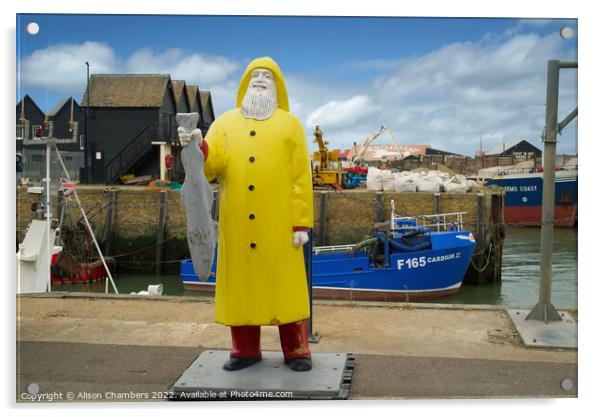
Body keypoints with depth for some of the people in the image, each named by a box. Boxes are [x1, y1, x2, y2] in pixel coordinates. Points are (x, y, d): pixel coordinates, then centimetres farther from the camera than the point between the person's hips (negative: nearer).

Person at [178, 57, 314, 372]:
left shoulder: (290, 124, 7)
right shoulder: (225, 123, 12)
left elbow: (301, 176, 0)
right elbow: (213, 164, -2)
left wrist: (302, 222, -7)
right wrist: (199, 147, -24)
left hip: (278, 223, -2)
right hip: (237, 224, 2)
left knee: (285, 285, 3)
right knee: (241, 284, 7)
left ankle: (297, 351, 14)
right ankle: (245, 350, 20)